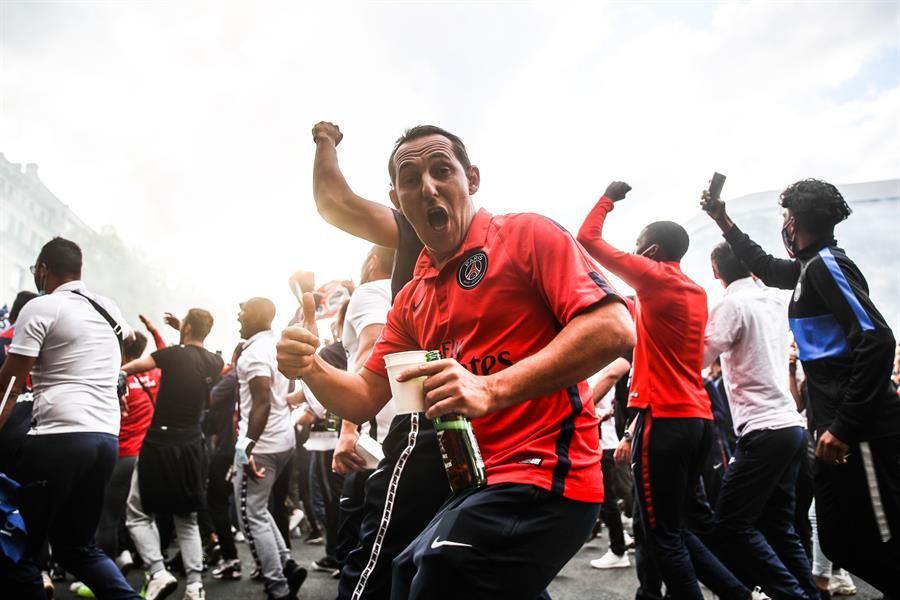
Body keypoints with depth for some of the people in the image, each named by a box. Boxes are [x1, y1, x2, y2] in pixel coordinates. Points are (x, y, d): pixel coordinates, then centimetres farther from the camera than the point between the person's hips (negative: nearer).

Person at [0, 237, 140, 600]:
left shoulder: (40, 308, -3)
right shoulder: (109, 309, 17)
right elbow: (130, 340, 40)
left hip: (59, 437, -7)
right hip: (107, 437, 7)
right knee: (77, 546, 16)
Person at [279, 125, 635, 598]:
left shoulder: (526, 235, -8)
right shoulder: (411, 300, 13)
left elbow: (613, 329, -20)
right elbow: (365, 399, 13)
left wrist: (492, 389, -27)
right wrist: (310, 369, -8)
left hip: (541, 475, -7)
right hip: (474, 486, 8)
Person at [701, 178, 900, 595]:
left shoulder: (826, 264, -12)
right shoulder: (811, 267, 16)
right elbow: (766, 267, 38)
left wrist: (844, 427, -24)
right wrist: (723, 222, 38)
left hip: (860, 431, -10)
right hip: (839, 427, 10)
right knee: (839, 542, 13)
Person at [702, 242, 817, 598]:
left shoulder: (733, 304, -9)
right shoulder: (775, 300, 12)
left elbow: (696, 360, -12)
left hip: (764, 429, -8)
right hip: (791, 424, 8)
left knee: (731, 523, -3)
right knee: (777, 525, 14)